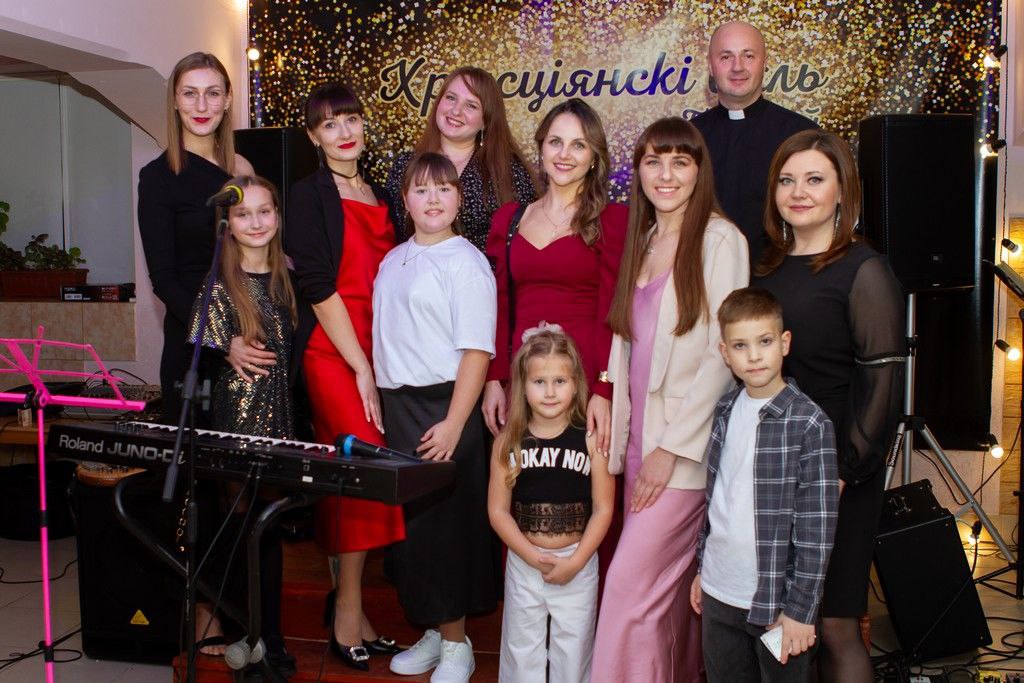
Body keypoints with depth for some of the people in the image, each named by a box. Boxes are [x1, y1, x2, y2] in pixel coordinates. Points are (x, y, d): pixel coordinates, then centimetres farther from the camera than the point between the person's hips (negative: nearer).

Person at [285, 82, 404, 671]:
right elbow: (319, 287, -9)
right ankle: (349, 607, 2)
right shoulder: (310, 195, -1)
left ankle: (348, 601, 17)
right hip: (333, 352, -5)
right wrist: (363, 369, -12)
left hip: (380, 350, 6)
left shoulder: (380, 197, 17)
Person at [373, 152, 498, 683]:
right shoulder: (392, 260, 12)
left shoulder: (465, 262, -9)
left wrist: (454, 423, -19)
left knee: (444, 522, -1)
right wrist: (378, 400, 11)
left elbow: (477, 350, -14)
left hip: (443, 405, -7)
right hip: (395, 405, 7)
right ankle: (432, 632, 27)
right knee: (405, 521, 12)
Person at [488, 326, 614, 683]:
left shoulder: (591, 439, -8)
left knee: (573, 651, 10)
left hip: (578, 563, -1)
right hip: (524, 562, 1)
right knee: (523, 651, 14)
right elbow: (498, 510, -3)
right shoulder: (508, 443, -4)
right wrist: (534, 557, -12)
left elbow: (603, 508, -6)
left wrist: (575, 561, -12)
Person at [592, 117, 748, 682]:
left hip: (685, 449, -6)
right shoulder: (641, 242, 13)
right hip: (639, 440, 6)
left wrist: (672, 446, -15)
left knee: (629, 586, -7)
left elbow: (724, 355, -13)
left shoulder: (719, 239, -8)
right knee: (666, 588, 13)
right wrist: (620, 436, 9)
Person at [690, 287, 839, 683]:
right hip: (719, 595, 5)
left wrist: (800, 609, -13)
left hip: (776, 602, -5)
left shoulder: (809, 423, -13)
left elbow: (817, 529, -13)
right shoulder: (725, 411, 4)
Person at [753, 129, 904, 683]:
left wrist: (845, 472, -16)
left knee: (834, 626, 0)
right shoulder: (768, 268, 11)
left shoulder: (864, 272, -8)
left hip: (834, 475, -6)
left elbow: (883, 383, -11)